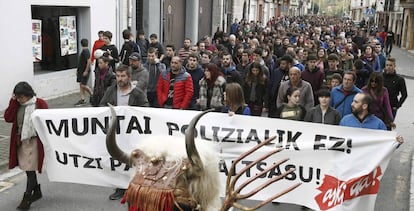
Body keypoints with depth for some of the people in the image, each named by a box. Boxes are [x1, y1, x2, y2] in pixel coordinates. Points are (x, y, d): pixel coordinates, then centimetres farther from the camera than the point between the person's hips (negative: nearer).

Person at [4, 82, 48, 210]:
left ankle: (27, 198, 2)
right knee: (28, 169, 15)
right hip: (20, 141, 6)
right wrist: (13, 102, -10)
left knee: (30, 169, -4)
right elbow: (8, 118, -4)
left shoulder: (40, 104, -9)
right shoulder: (17, 105, 6)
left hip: (34, 141, -6)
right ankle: (37, 191, 32)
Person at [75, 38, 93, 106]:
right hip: (81, 71, 10)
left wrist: (86, 71, -24)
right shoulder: (83, 50, 13)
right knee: (81, 85, 8)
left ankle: (92, 96, 10)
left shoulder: (86, 51, -17)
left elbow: (89, 61, -24)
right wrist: (78, 70, 21)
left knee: (83, 85, -9)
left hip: (85, 71, -10)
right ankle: (82, 100, 11)